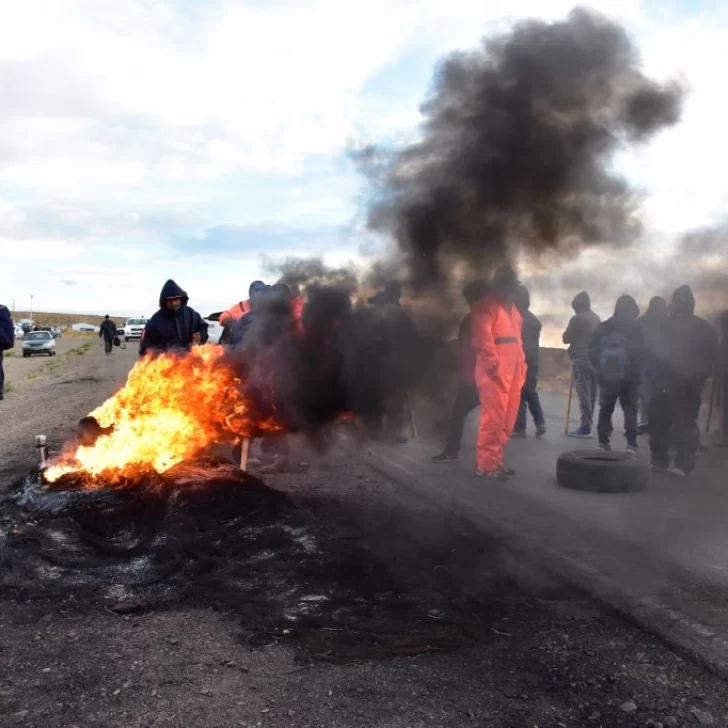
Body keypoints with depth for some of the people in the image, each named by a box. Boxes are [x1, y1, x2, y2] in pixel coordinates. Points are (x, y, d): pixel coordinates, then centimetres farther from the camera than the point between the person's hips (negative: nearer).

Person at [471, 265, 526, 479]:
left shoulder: (512, 309, 24)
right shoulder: (486, 307, -5)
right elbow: (482, 337, -15)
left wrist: (521, 367, 17)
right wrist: (493, 363, -19)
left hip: (512, 373, 9)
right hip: (495, 373, -9)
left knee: (507, 419, 9)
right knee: (493, 417, -10)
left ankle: (496, 460, 18)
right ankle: (485, 464, -4)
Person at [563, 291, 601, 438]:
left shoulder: (577, 319, -8)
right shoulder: (597, 319, 14)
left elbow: (566, 338, -1)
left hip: (581, 360, -7)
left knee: (583, 393, -8)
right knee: (591, 393, 9)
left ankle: (586, 427, -11)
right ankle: (588, 424, 14)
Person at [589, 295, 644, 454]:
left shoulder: (603, 327, 0)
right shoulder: (636, 329, -7)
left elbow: (593, 351, -1)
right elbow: (642, 353, -6)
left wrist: (600, 369, 8)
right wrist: (637, 370, 8)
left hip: (607, 376, 2)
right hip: (629, 377, -2)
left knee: (606, 409, 13)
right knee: (630, 409, 7)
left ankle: (603, 442, 12)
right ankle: (631, 444, -4)